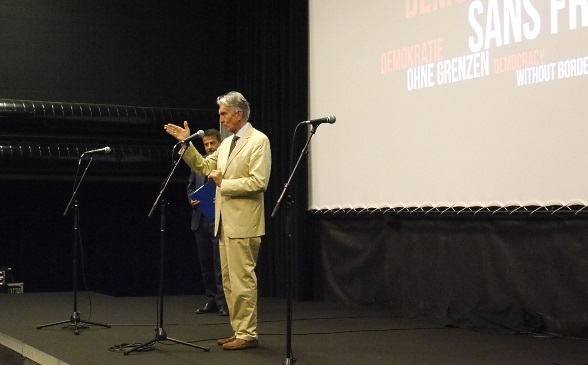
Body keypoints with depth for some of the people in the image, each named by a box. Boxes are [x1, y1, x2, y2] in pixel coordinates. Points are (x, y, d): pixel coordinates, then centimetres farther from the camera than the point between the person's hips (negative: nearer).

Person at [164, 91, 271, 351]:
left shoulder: (258, 141, -9)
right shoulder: (227, 143, 16)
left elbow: (259, 182, -18)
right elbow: (203, 167, 21)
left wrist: (224, 183, -13)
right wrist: (187, 143, 10)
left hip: (243, 222, -9)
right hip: (225, 222, 9)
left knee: (242, 280, -7)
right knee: (229, 281, 11)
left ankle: (248, 334, 0)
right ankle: (239, 330, 18)